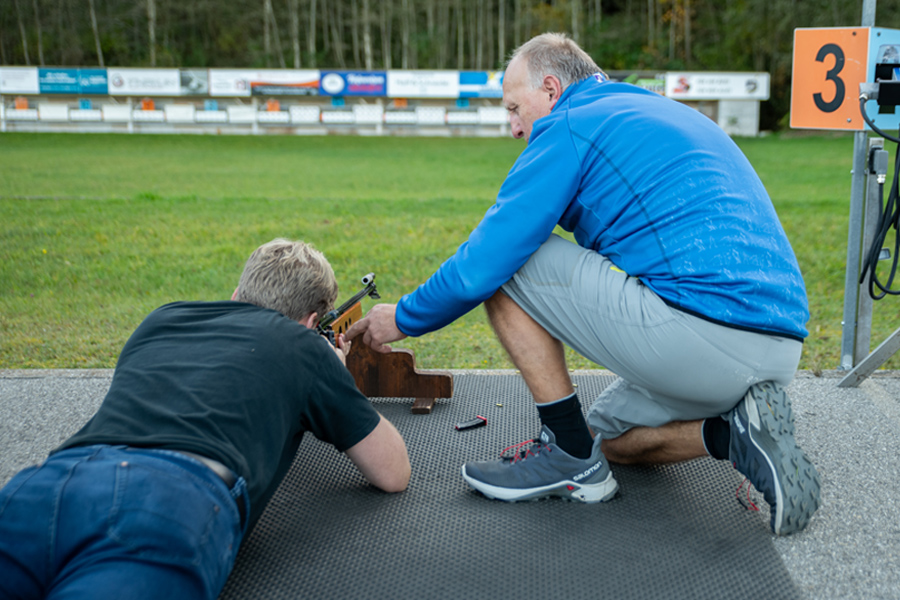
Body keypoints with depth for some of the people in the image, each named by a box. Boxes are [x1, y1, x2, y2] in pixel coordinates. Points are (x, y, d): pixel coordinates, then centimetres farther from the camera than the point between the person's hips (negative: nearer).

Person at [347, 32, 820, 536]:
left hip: (701, 327, -10)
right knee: (607, 436, 28)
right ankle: (737, 431, 5)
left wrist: (404, 319, 12)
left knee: (509, 265, 1)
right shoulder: (670, 115, 26)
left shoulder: (571, 125, -2)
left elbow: (482, 266, -6)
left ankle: (572, 458, 3)